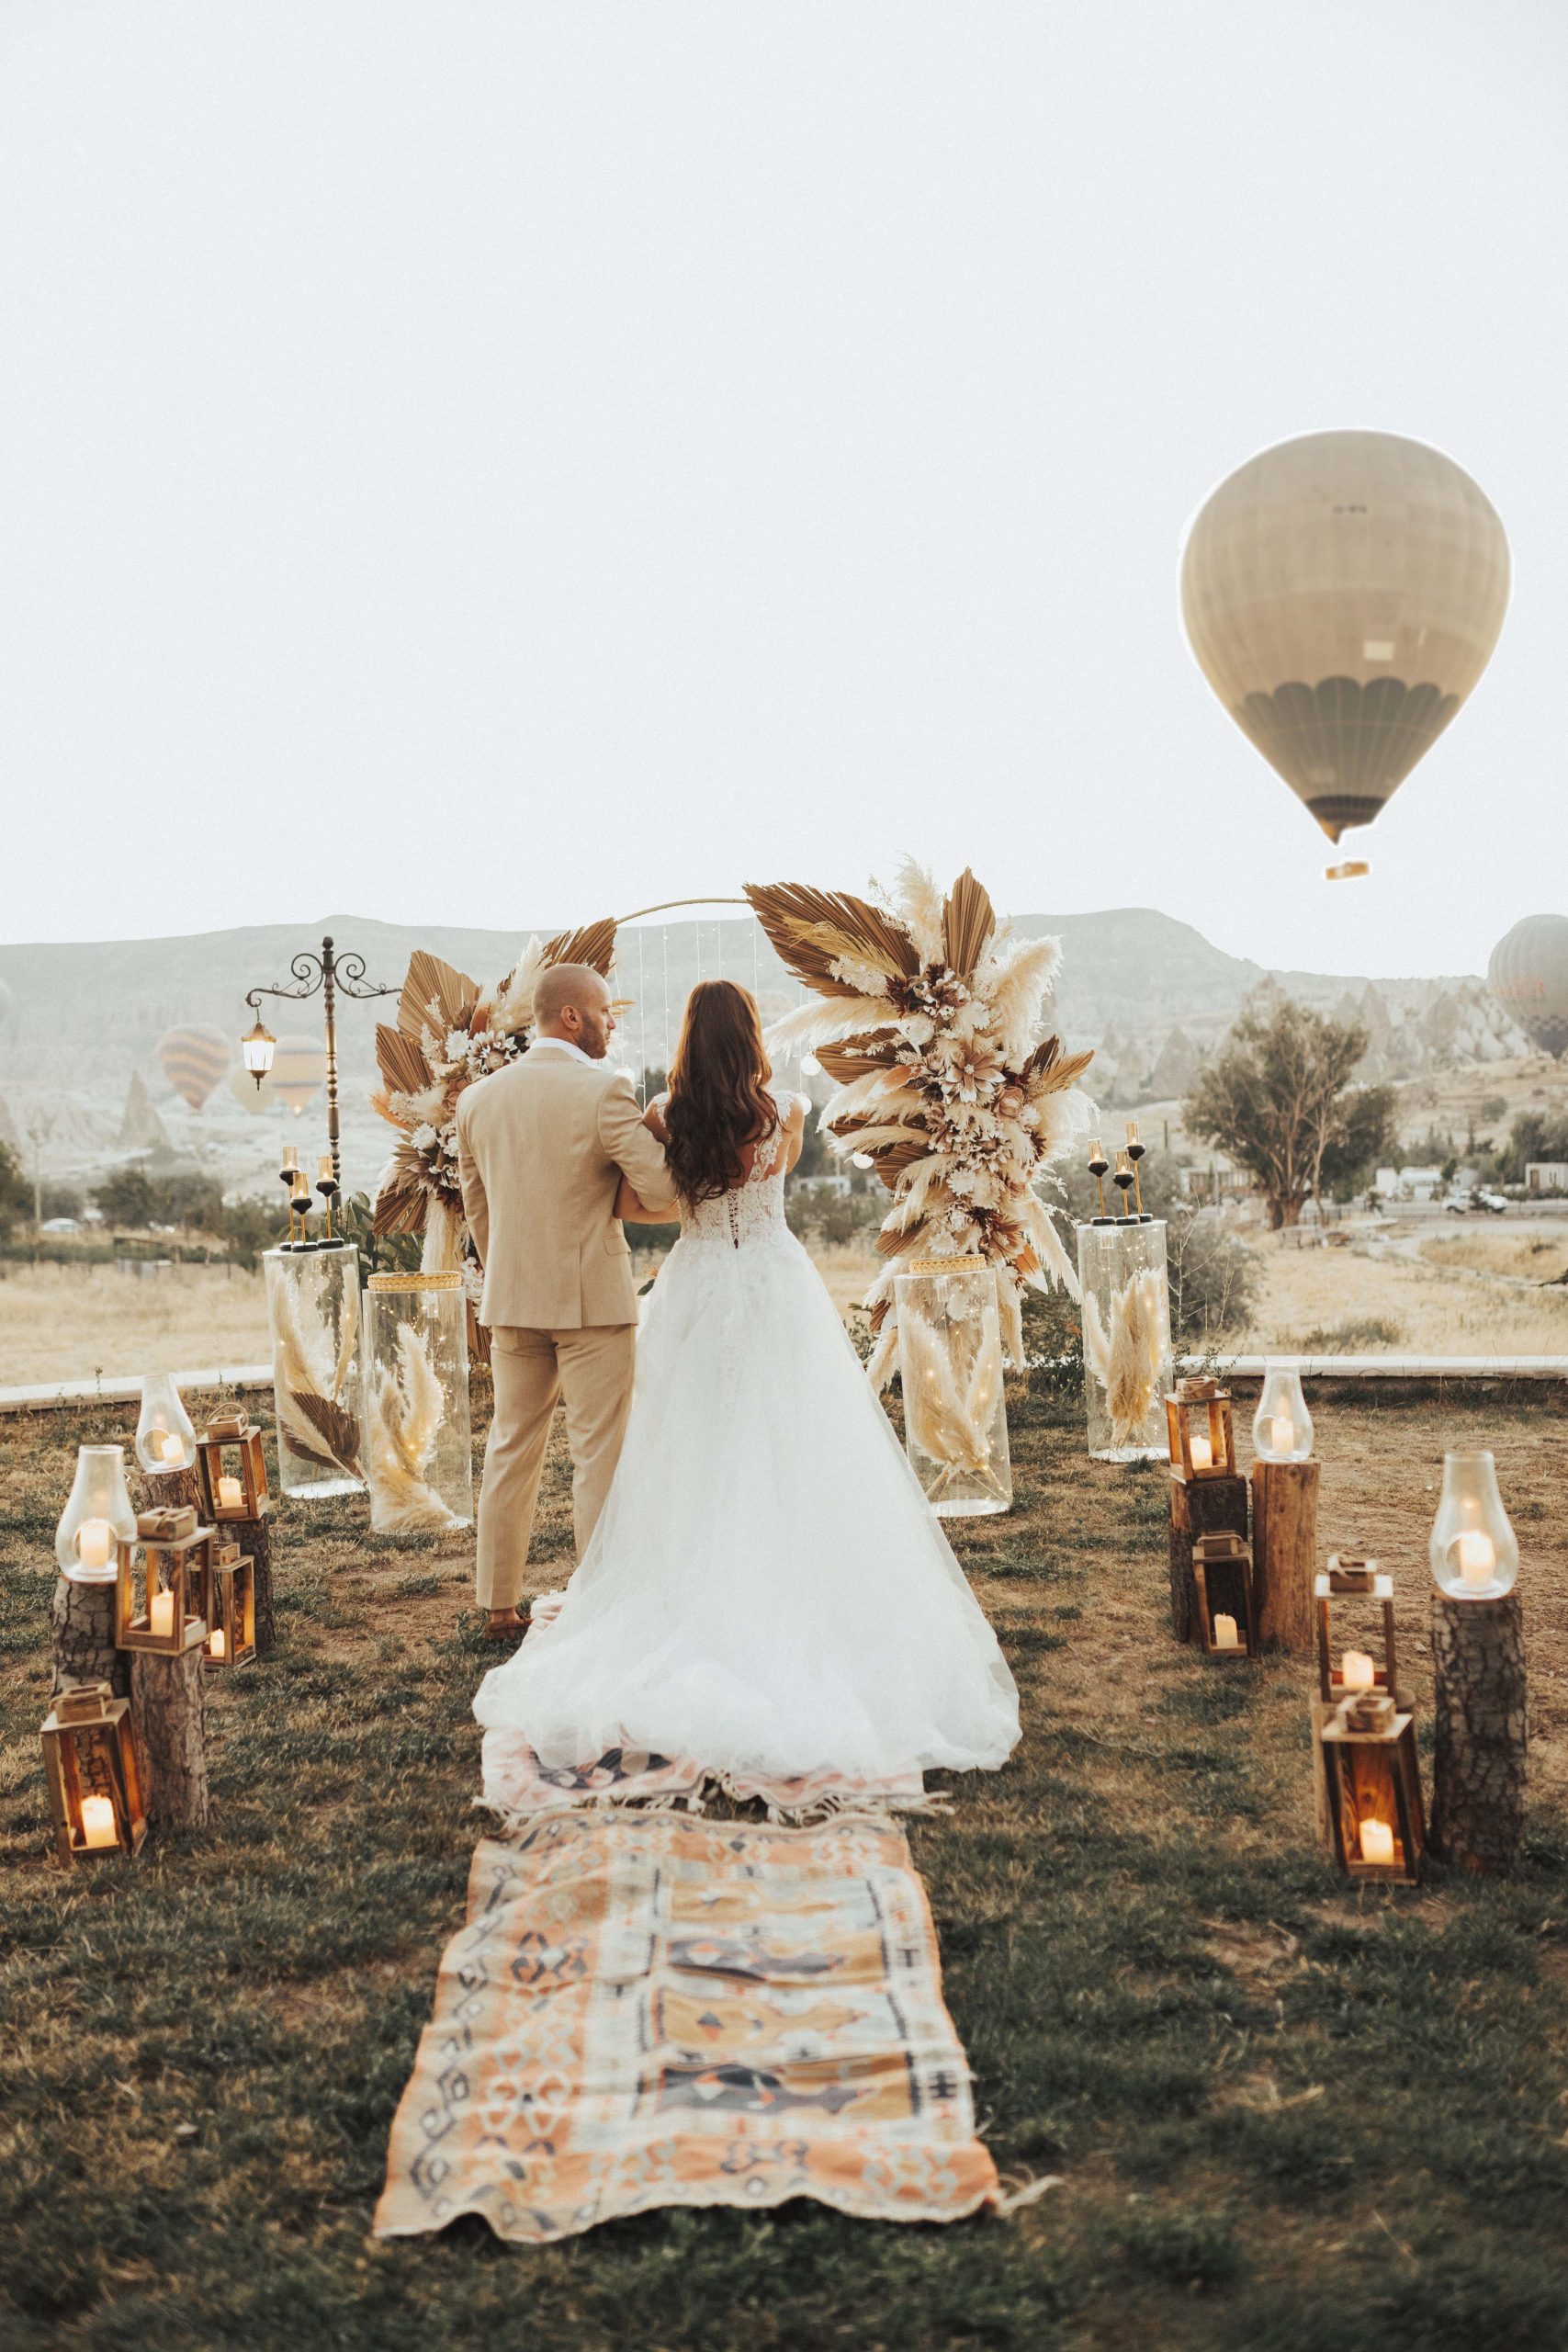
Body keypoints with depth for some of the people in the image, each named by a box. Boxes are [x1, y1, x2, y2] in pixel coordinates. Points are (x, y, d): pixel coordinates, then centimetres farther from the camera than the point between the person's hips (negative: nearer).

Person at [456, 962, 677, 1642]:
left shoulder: (479, 1098, 4)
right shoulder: (604, 1090, -14)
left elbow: (475, 1205, 12)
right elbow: (665, 1187, -18)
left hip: (510, 1301, 5)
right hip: (592, 1298, -5)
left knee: (510, 1451, 15)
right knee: (598, 1457, 3)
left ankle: (498, 1608, 22)